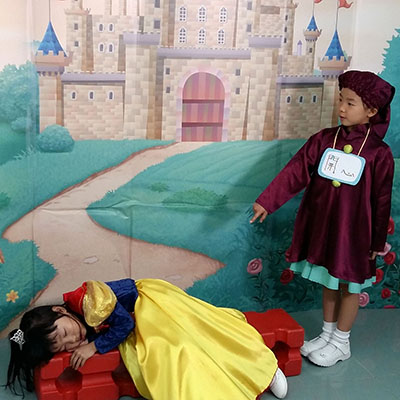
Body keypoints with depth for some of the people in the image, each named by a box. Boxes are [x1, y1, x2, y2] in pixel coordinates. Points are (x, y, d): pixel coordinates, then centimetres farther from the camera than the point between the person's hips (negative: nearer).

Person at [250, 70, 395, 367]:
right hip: (321, 226, 4)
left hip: (353, 231, -4)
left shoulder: (379, 153, -11)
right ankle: (327, 334, 35)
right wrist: (267, 201, -14)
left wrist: (378, 241, -2)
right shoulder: (324, 140, -2)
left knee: (349, 286, 11)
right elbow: (296, 171, -7)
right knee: (328, 282, 18)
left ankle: (341, 343, 27)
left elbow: (382, 201, -6)